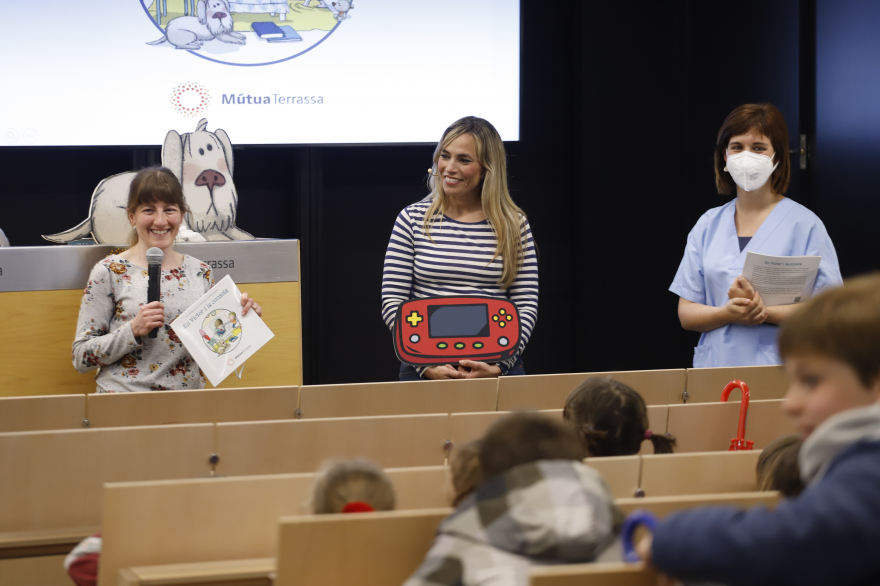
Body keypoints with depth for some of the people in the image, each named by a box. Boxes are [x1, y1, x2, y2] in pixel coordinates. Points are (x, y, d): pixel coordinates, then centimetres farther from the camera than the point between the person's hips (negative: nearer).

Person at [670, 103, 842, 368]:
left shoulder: (804, 224, 4)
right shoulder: (708, 225, 15)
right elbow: (686, 313, 11)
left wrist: (765, 312, -15)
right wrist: (727, 313, -8)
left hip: (779, 368, -3)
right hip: (716, 368, 3)